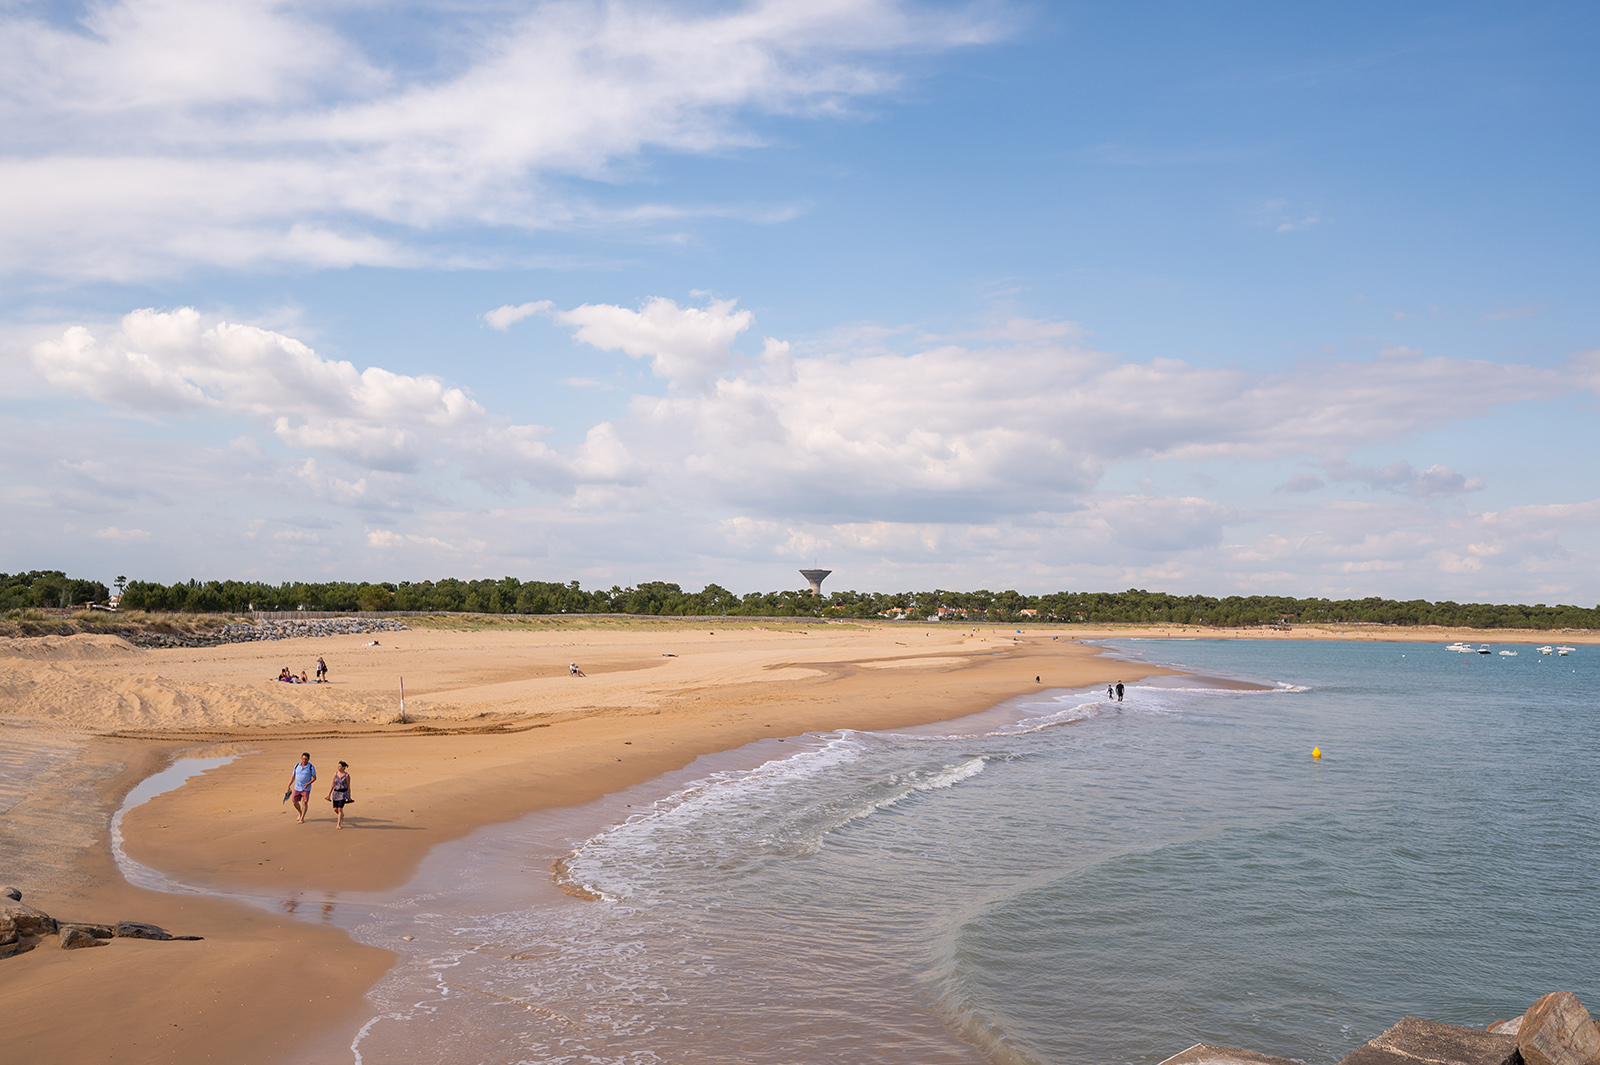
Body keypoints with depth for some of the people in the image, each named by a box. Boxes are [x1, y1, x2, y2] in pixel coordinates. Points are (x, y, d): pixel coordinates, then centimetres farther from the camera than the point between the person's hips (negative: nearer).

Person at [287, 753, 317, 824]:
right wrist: (289, 785, 1)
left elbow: (314, 778, -7)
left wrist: (308, 783, -24)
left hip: (306, 788, -4)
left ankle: (302, 818, 3)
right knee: (295, 802, 7)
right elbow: (293, 776, 8)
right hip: (297, 788, 4)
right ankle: (300, 814, 33)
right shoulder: (297, 766, 1)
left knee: (304, 803, -6)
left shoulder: (311, 767, -10)